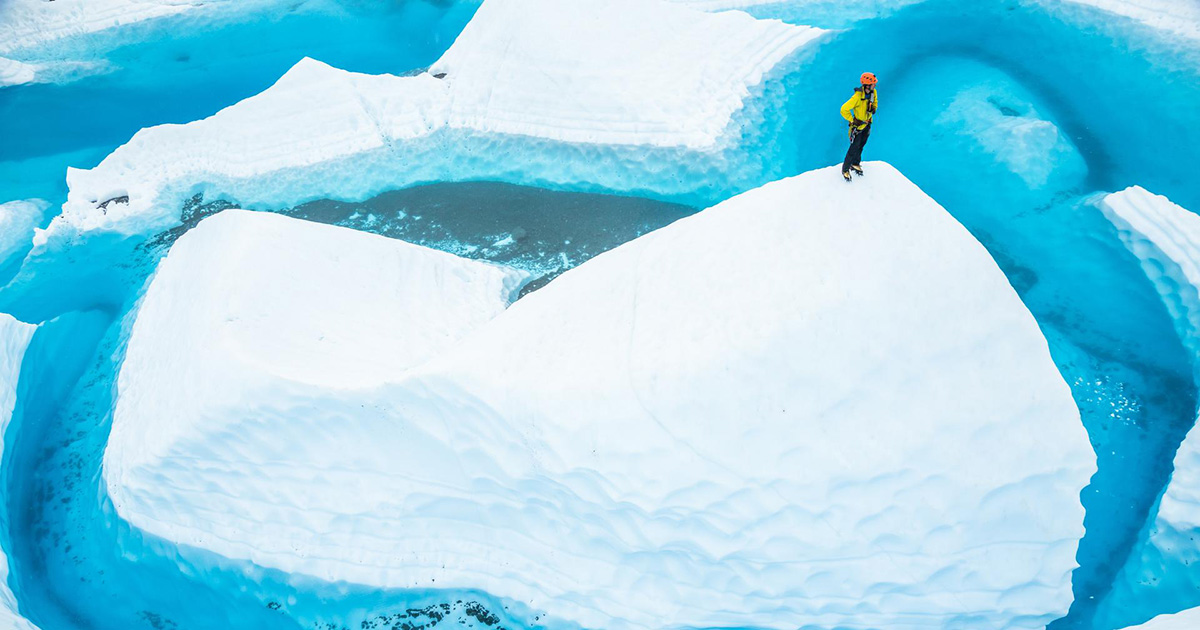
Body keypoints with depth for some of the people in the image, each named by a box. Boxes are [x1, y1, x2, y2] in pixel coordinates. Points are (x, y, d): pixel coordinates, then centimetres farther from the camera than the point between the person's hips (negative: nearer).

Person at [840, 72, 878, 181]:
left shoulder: (873, 92, -10)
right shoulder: (858, 96, -33)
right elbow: (844, 110, -30)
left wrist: (873, 109, 5)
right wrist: (852, 121, -20)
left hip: (867, 124, 7)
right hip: (858, 125, -7)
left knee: (861, 145, 20)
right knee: (854, 148, -2)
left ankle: (855, 164, 40)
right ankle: (845, 169, 14)